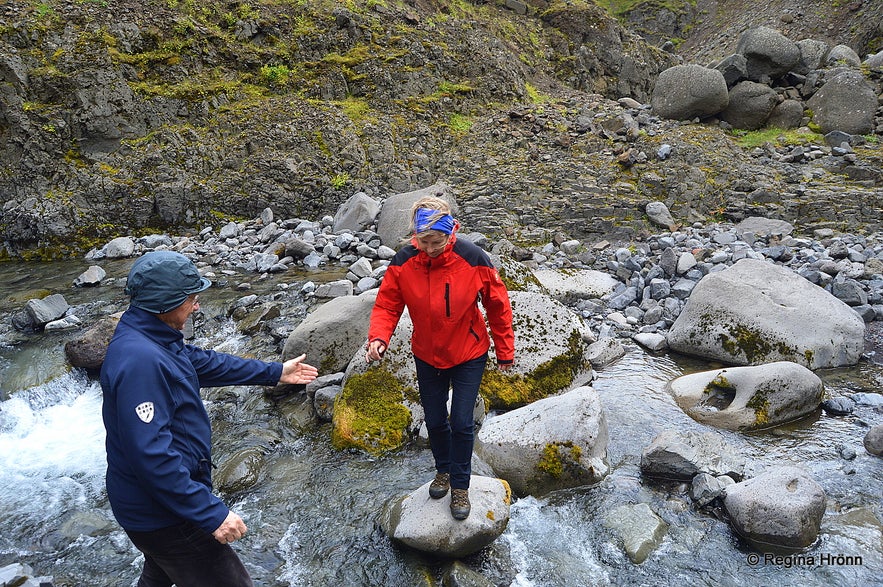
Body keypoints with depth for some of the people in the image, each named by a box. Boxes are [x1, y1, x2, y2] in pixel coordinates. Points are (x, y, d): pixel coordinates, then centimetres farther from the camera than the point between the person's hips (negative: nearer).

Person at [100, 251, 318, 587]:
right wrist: (211, 514, -29)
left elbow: (206, 363, 13)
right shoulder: (140, 360, -31)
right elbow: (151, 455, -34)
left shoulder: (149, 339, 1)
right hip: (162, 516, -10)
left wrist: (275, 372, 19)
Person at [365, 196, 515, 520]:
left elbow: (498, 306, -11)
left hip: (468, 356, -2)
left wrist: (505, 352, -4)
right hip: (426, 357, 3)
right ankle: (443, 469, 46)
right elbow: (387, 306, -8)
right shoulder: (402, 262, -18)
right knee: (435, 421, 16)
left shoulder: (473, 259, -23)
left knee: (462, 423, 1)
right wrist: (378, 338, -28)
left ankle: (460, 486, 27)